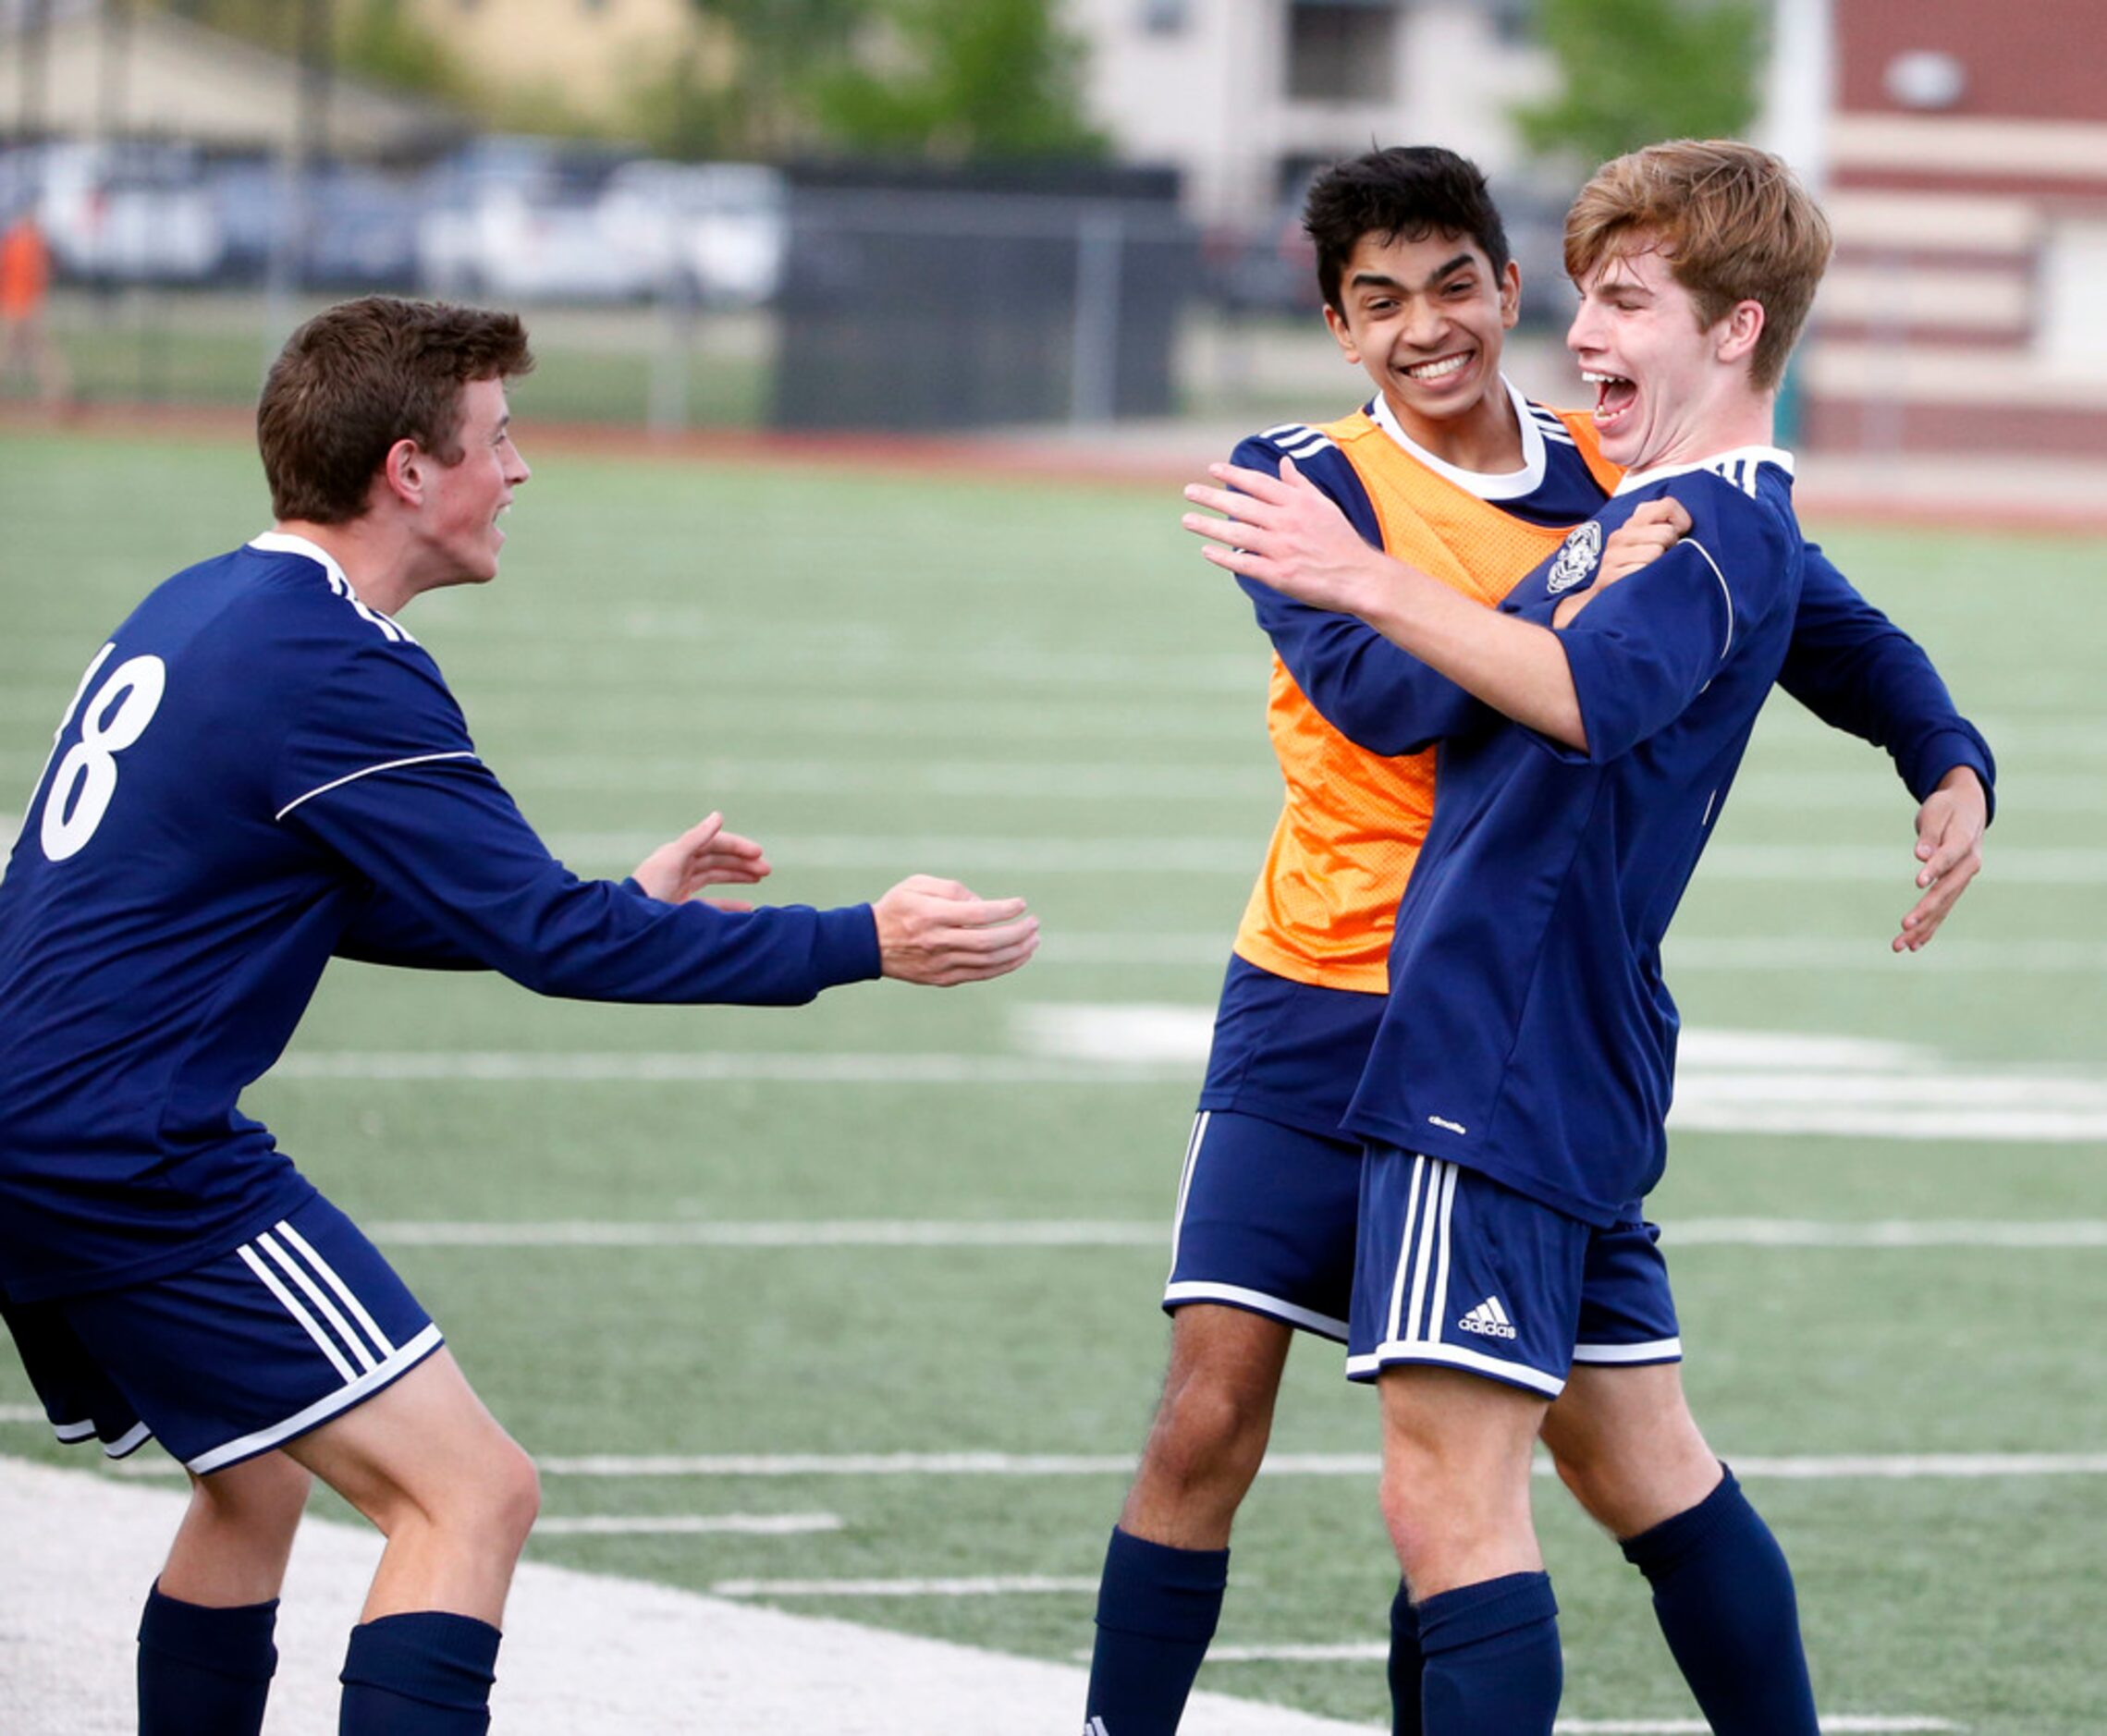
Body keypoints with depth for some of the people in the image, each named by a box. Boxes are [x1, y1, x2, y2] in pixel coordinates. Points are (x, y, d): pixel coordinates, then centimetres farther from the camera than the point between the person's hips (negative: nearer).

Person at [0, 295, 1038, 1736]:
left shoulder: (197, 614, 14)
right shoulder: (337, 671, -15)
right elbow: (552, 941, -17)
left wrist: (618, 905, 24)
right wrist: (862, 945, -14)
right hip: (144, 1168, -10)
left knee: (261, 1484, 25)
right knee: (472, 1495, -10)